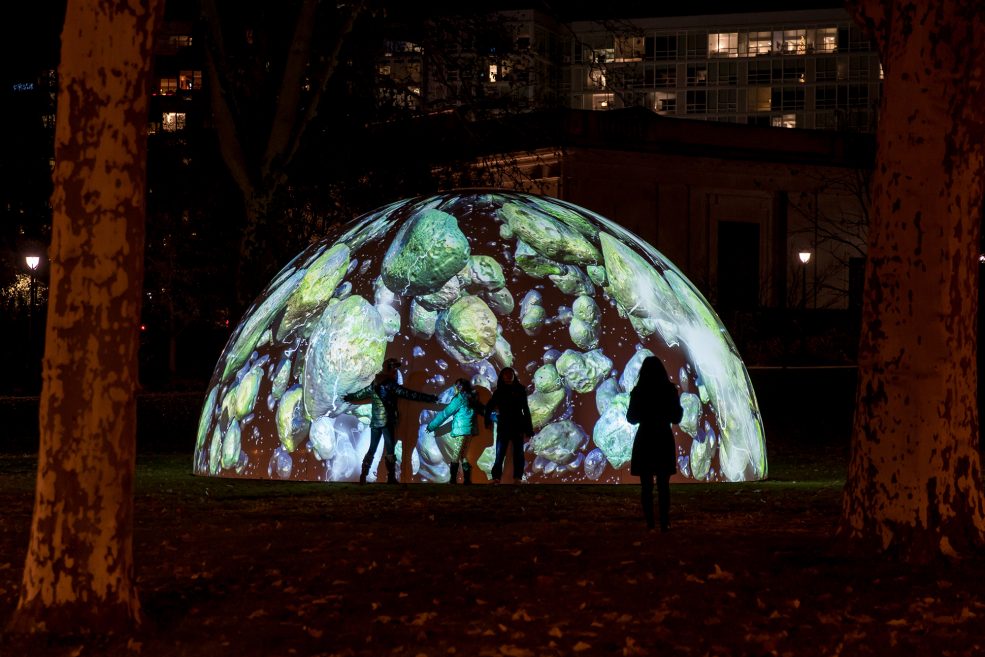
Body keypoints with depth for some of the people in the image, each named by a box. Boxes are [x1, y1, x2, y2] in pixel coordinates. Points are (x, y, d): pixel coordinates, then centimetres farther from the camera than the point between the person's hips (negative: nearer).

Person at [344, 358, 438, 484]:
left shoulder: (374, 385, 12)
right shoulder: (390, 385, -10)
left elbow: (360, 394, 29)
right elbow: (409, 394, -16)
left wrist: (348, 397, 50)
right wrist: (430, 398, -15)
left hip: (375, 422, 6)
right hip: (387, 422, -6)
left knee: (372, 449, 11)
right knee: (390, 450, -5)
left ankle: (363, 476, 8)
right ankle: (391, 478, -10)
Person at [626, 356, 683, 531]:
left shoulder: (638, 392, -6)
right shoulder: (670, 390, -5)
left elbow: (632, 418, 2)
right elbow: (676, 418, 1)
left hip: (644, 441, 0)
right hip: (664, 440, 0)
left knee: (646, 485, 6)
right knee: (663, 484, 6)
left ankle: (649, 522, 1)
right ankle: (664, 522, 0)